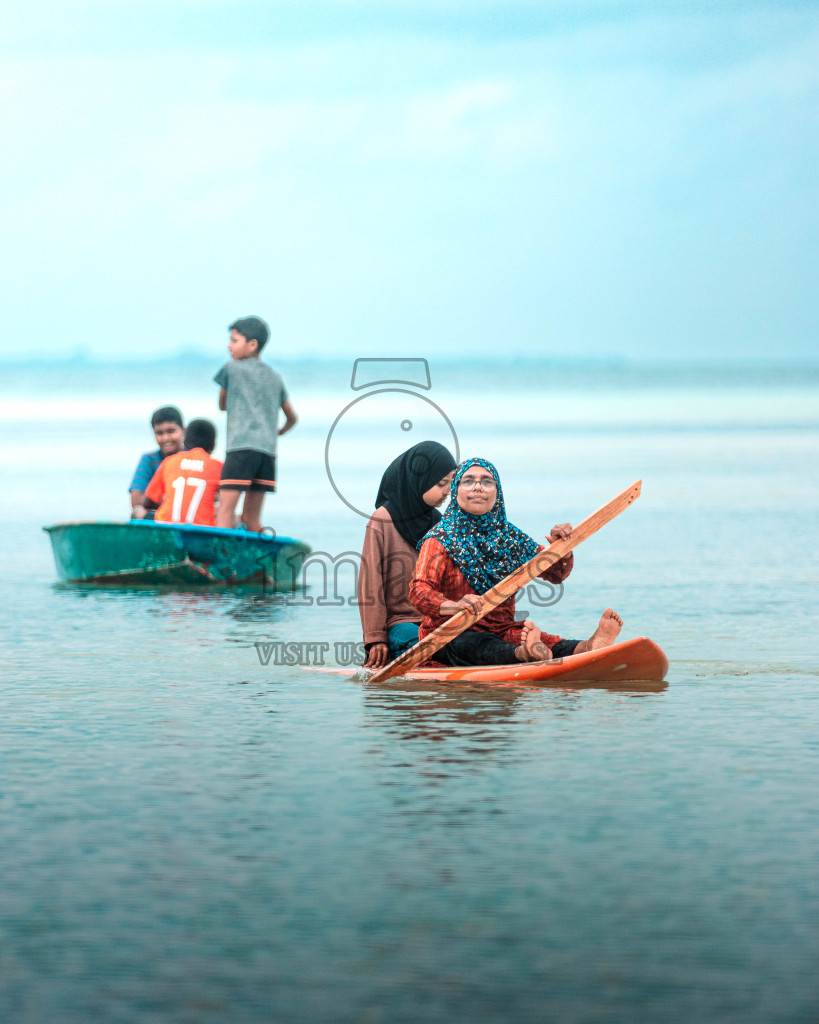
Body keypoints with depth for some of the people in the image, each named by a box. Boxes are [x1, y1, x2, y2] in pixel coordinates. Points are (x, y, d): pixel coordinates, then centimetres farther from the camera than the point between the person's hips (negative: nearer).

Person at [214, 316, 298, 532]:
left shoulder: (232, 369, 6)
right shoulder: (275, 377, 20)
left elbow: (222, 405, 21)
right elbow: (292, 418, 27)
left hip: (241, 448, -6)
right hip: (268, 451, 6)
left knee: (226, 509, -13)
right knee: (251, 518, 10)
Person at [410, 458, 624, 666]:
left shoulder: (509, 537, 15)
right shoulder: (440, 540, -3)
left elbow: (555, 573, 21)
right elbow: (419, 590, -17)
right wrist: (452, 606, -39)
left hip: (501, 629, 5)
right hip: (449, 635, -5)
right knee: (480, 645, -40)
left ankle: (587, 647, -59)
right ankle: (523, 654, -72)